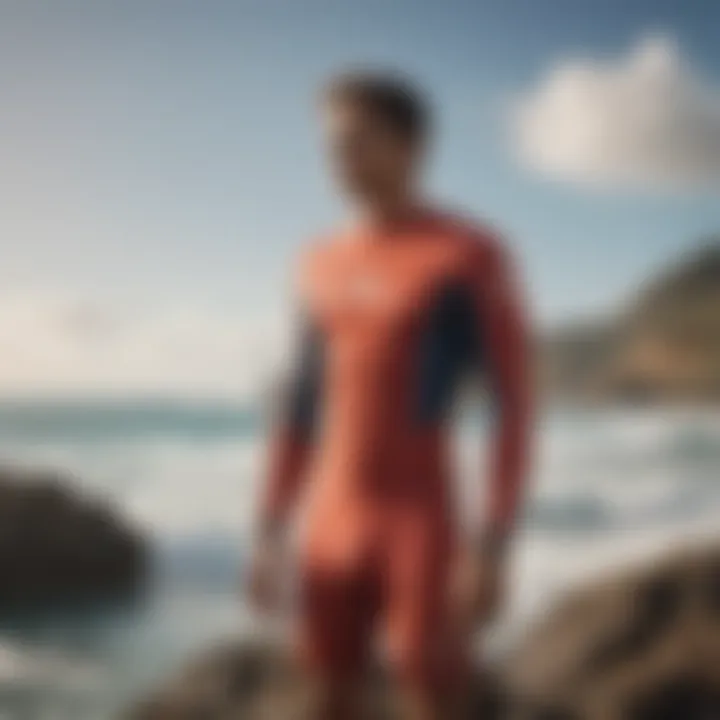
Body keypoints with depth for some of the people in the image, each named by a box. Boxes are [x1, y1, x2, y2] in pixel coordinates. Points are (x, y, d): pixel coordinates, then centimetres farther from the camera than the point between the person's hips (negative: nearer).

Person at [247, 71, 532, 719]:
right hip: (332, 526, 6)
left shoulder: (473, 257, -9)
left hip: (422, 523, -6)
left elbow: (514, 409, -11)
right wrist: (269, 536, 12)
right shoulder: (323, 264, 10)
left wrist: (493, 550, -16)